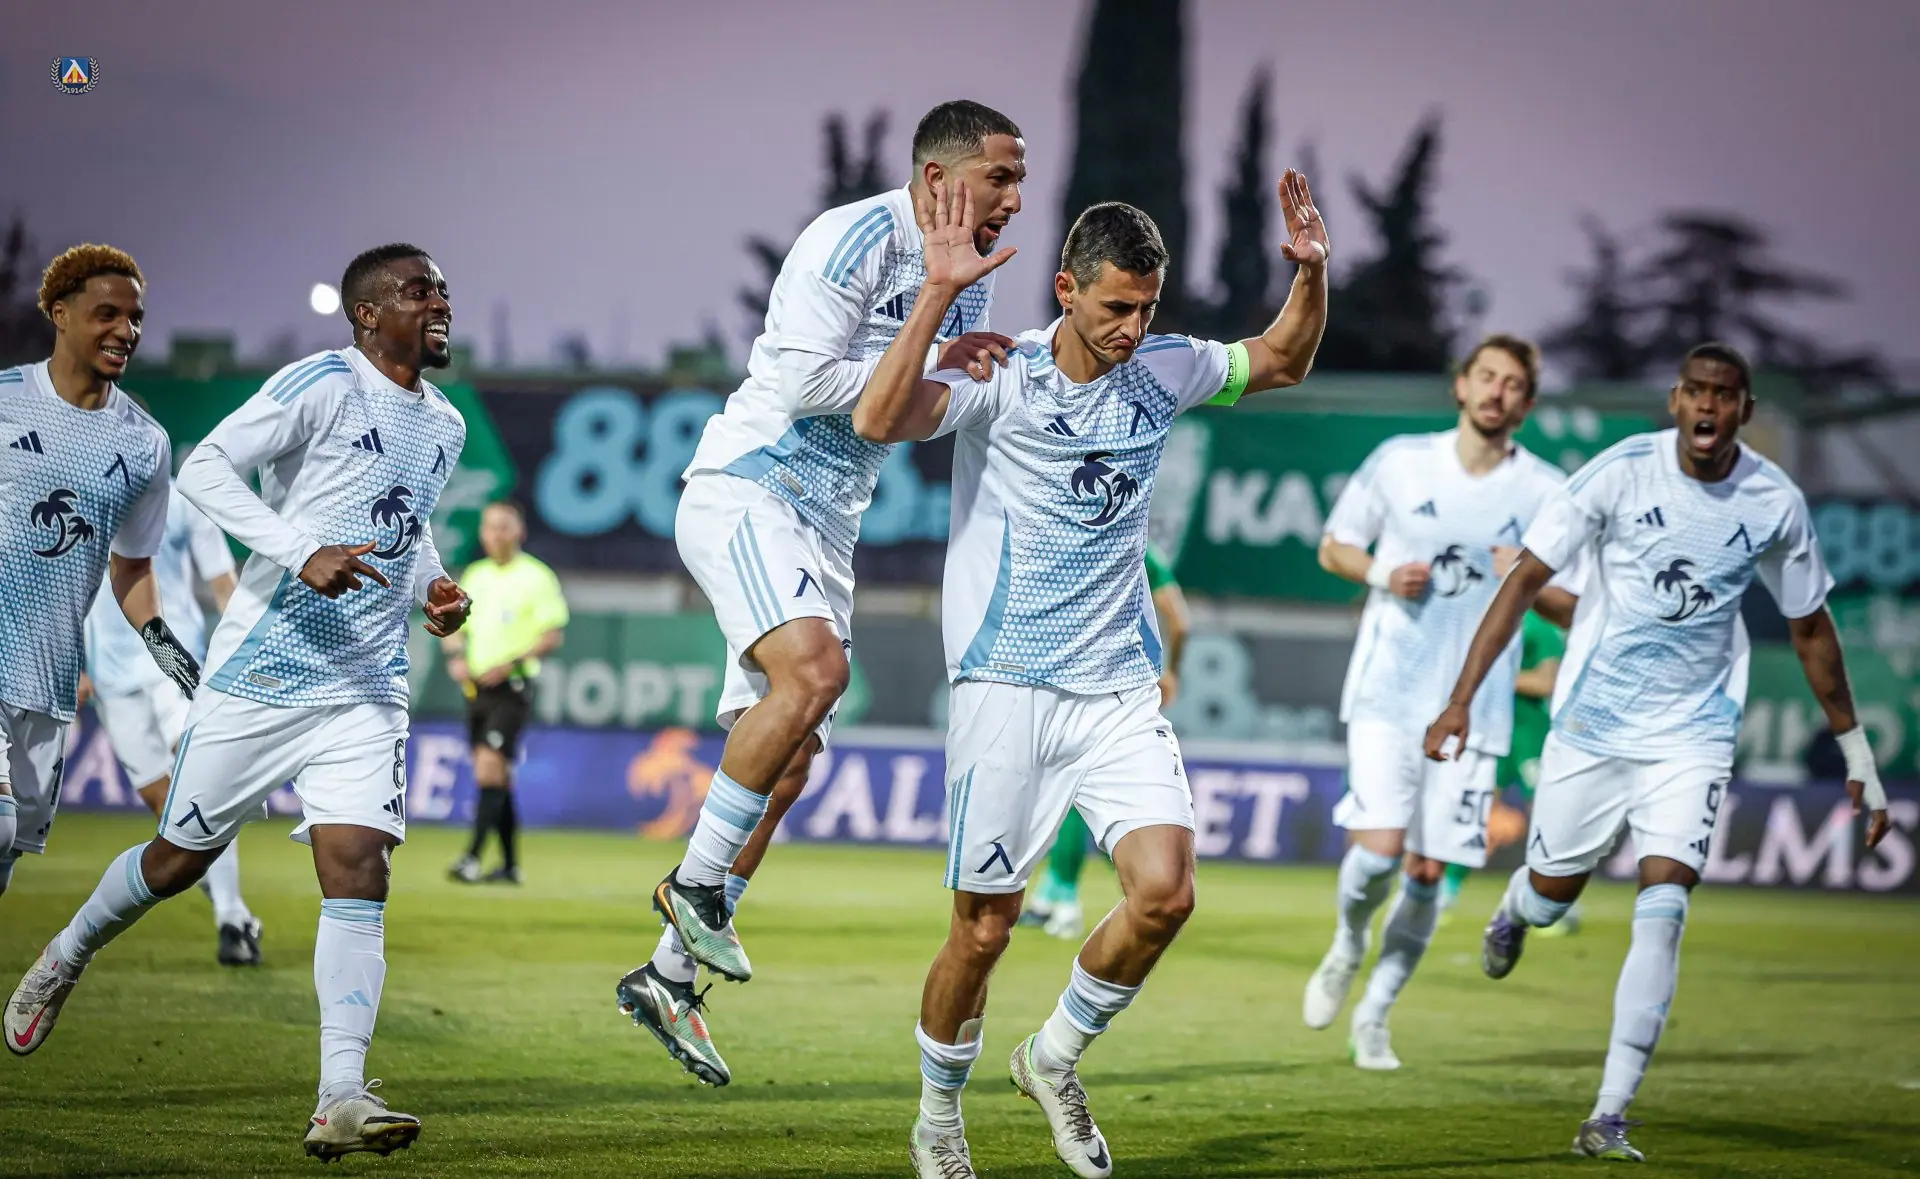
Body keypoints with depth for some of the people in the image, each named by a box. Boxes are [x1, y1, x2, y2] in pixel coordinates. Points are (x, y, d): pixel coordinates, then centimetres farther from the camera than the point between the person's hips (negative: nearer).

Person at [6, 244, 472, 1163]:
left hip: (365, 683, 5)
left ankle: (340, 1098, -18)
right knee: (183, 855, 8)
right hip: (263, 666, -5)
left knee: (358, 868, -12)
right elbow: (205, 468, -17)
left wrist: (432, 586, 9)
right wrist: (302, 552, -27)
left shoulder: (444, 426, 13)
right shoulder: (325, 384, -10)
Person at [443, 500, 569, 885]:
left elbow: (554, 635, -9)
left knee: (489, 766, -17)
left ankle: (473, 857, -22)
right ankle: (509, 864, 14)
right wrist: (456, 657, -1)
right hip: (476, 687, 6)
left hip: (512, 685, -6)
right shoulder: (475, 576, 14)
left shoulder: (536, 576, -4)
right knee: (496, 778, 8)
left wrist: (512, 663, -20)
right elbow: (453, 627, 20)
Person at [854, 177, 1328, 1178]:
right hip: (1006, 685, -4)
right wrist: (940, 293, -31)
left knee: (1165, 892, -14)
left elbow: (1283, 360, 23)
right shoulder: (1001, 377, -9)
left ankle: (1054, 1059, 11)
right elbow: (880, 421, -27)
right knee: (983, 928, -1)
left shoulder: (1162, 372, 6)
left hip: (1120, 689, 4)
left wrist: (1312, 272, 5)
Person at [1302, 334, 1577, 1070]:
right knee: (1378, 848, -16)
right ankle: (1348, 943, 18)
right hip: (1387, 690, -1)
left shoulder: (1547, 492, 1)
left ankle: (1374, 1017, 18)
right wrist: (1382, 575, -9)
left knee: (1428, 872, 1)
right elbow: (1334, 547, 11)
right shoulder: (1400, 461, 1)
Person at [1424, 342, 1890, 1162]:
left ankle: (1609, 1116, -15)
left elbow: (1810, 628, 8)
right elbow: (1526, 580, -9)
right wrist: (1462, 699, -15)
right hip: (1592, 724, 0)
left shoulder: (1775, 503, -6)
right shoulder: (1622, 472, -13)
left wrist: (1858, 756, 11)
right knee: (1553, 893, 13)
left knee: (1664, 903, -17)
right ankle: (1514, 906, 55)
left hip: (1692, 738, 0)